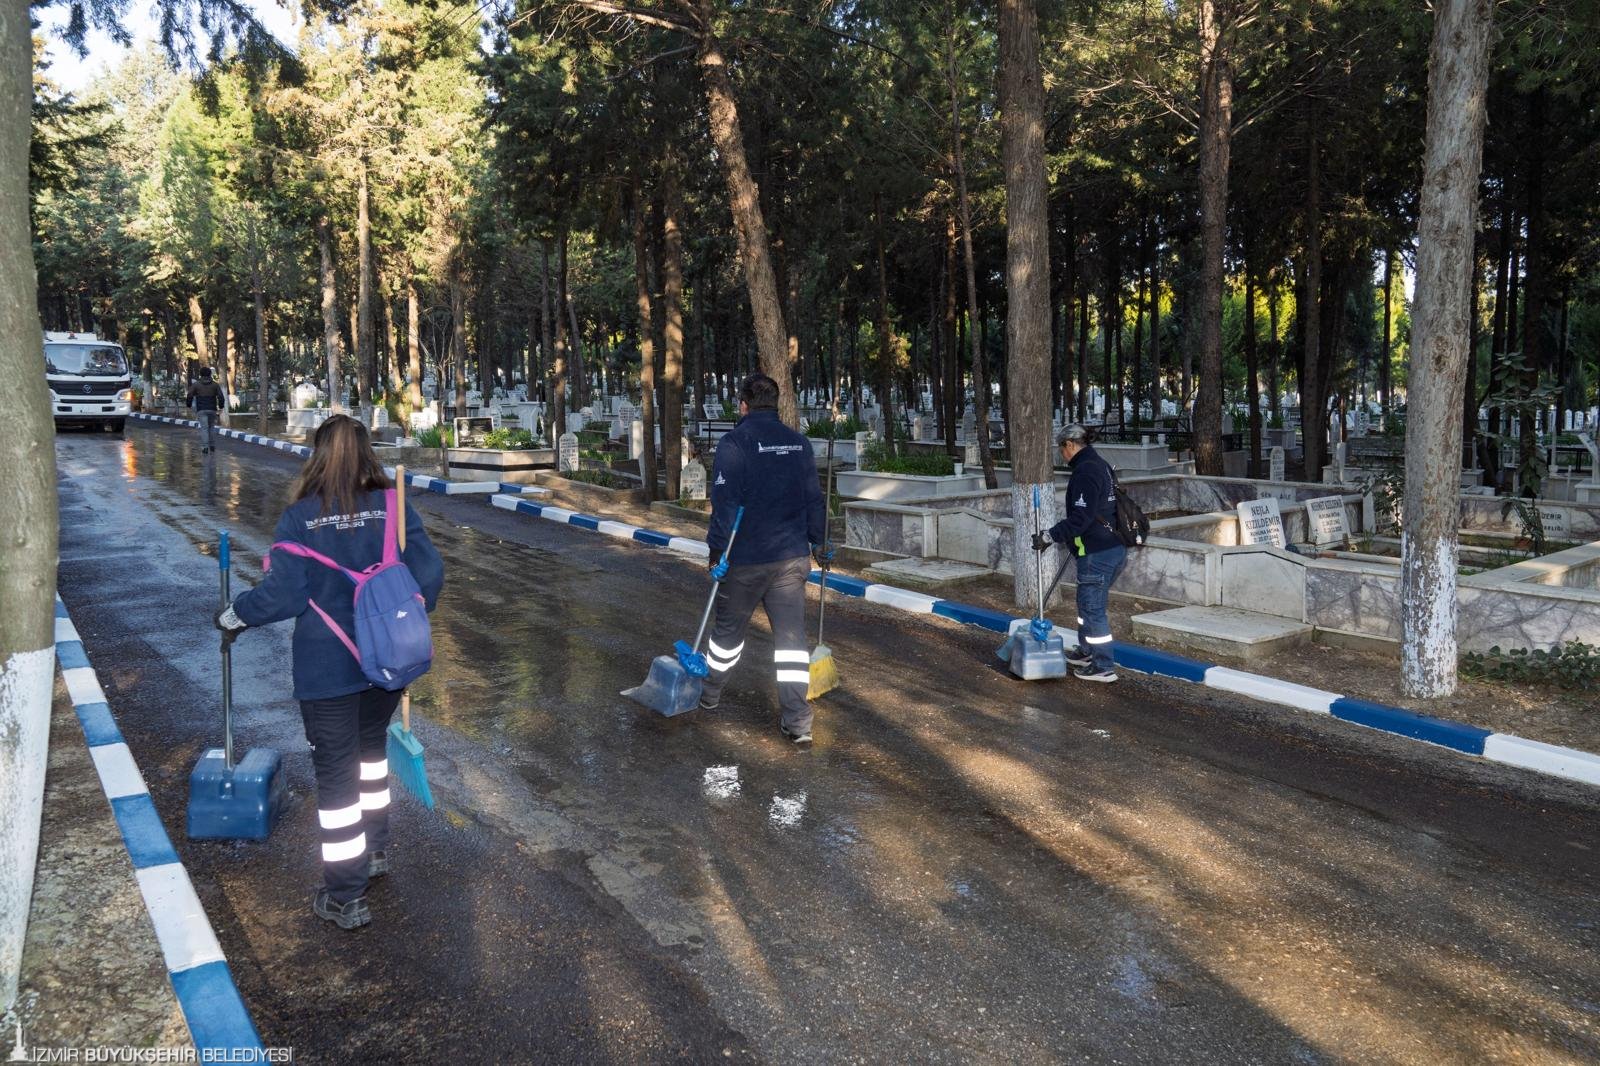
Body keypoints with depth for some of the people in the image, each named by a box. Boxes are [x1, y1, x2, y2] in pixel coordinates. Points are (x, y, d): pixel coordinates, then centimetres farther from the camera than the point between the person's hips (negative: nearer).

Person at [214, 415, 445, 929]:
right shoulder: (393, 507, -5)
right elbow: (429, 573, -6)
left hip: (326, 668, -3)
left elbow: (281, 594, -11)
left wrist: (233, 615, 8)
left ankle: (345, 897, 14)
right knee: (370, 745, 27)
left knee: (336, 771, 6)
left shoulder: (300, 518, -12)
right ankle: (375, 849, 40)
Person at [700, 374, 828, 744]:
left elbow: (725, 502, -16)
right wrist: (816, 541, 22)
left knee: (729, 628, 14)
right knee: (791, 633, 3)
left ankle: (709, 692, 34)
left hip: (746, 559, -4)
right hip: (793, 556, 4)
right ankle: (798, 720, -1)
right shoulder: (799, 443, 7)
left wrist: (717, 551, -11)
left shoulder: (734, 443, -11)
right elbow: (814, 497, 12)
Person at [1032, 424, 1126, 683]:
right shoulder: (1101, 465, 15)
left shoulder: (1085, 472, -18)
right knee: (1088, 603, 23)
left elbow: (1081, 517, -26)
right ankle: (1084, 652, 36)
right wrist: (1066, 538, 29)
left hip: (1097, 554, -10)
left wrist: (1051, 537, -22)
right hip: (1114, 548, 10)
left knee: (1093, 608, -1)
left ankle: (1104, 667, 7)